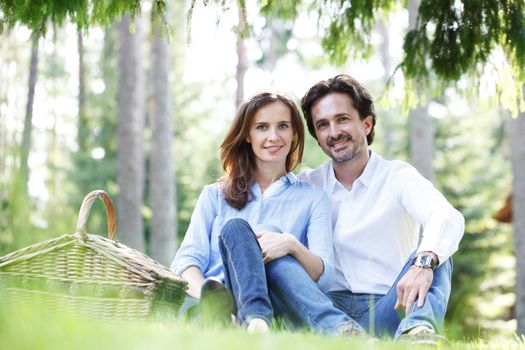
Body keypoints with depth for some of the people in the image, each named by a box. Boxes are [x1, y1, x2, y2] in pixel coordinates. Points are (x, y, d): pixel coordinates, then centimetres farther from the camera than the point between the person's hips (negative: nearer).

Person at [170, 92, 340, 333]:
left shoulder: (313, 198, 19)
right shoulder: (215, 195, 23)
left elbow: (324, 277, 5)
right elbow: (186, 260, 8)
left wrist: (292, 245, -19)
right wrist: (206, 294, -17)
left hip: (279, 308, -1)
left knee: (234, 230, -26)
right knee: (235, 228, -26)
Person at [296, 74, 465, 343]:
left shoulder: (397, 177, 4)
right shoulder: (306, 185, 15)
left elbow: (448, 219, -16)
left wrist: (424, 262, -38)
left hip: (388, 312, -1)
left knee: (434, 254, -27)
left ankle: (417, 330, -55)